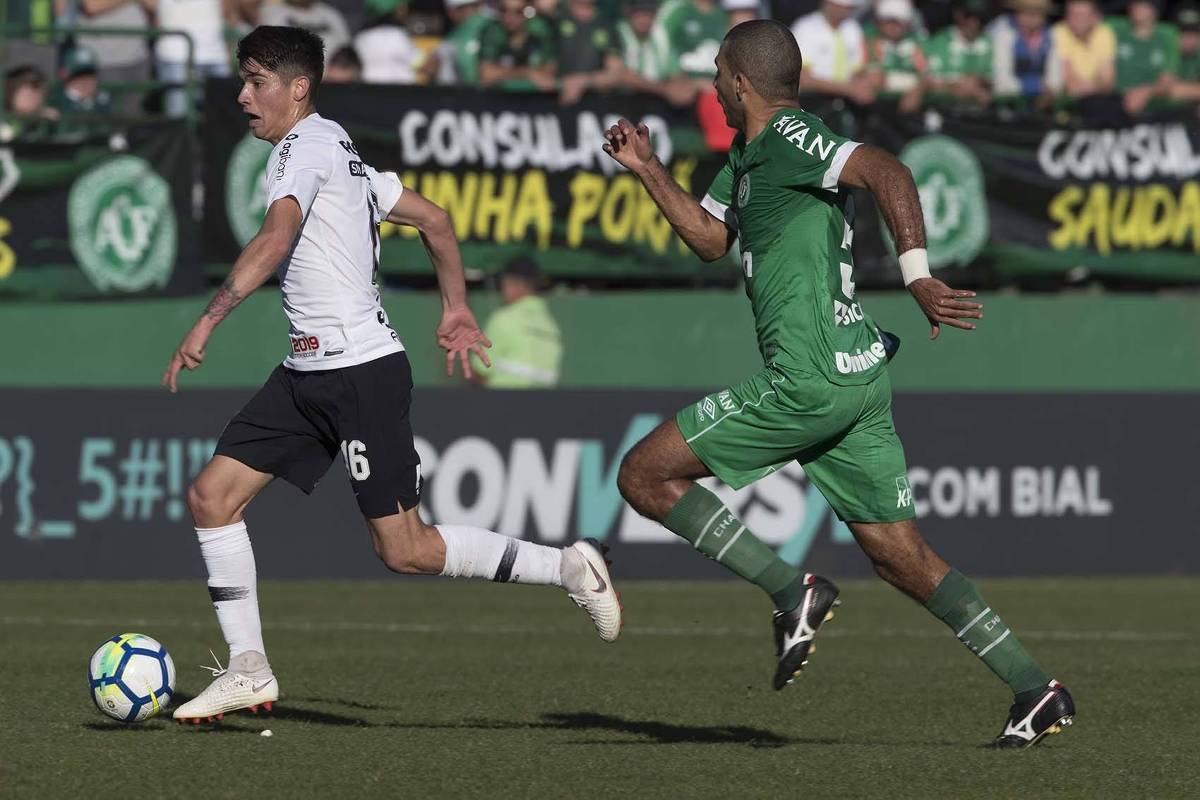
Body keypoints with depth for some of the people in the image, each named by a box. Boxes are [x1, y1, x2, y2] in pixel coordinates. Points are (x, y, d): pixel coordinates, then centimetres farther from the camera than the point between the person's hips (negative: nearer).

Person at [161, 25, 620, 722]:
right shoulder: (341, 154, 19)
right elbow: (434, 218, 25)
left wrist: (209, 320, -31)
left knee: (405, 551, -8)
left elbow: (276, 238, -27)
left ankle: (567, 567, 6)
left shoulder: (307, 144, -10)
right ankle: (249, 671, 5)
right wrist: (457, 308, 29)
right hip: (308, 375, 10)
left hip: (363, 370, -10)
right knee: (212, 496, 2)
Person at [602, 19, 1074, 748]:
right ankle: (1036, 691, 4)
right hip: (859, 377, 10)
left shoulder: (789, 138, -10)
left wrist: (917, 278, -30)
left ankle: (792, 590, -8)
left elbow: (888, 173, -25)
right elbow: (710, 238, 33)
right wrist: (649, 169, 25)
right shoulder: (750, 154, 20)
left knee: (644, 475, -1)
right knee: (902, 557, 9)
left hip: (808, 382, -10)